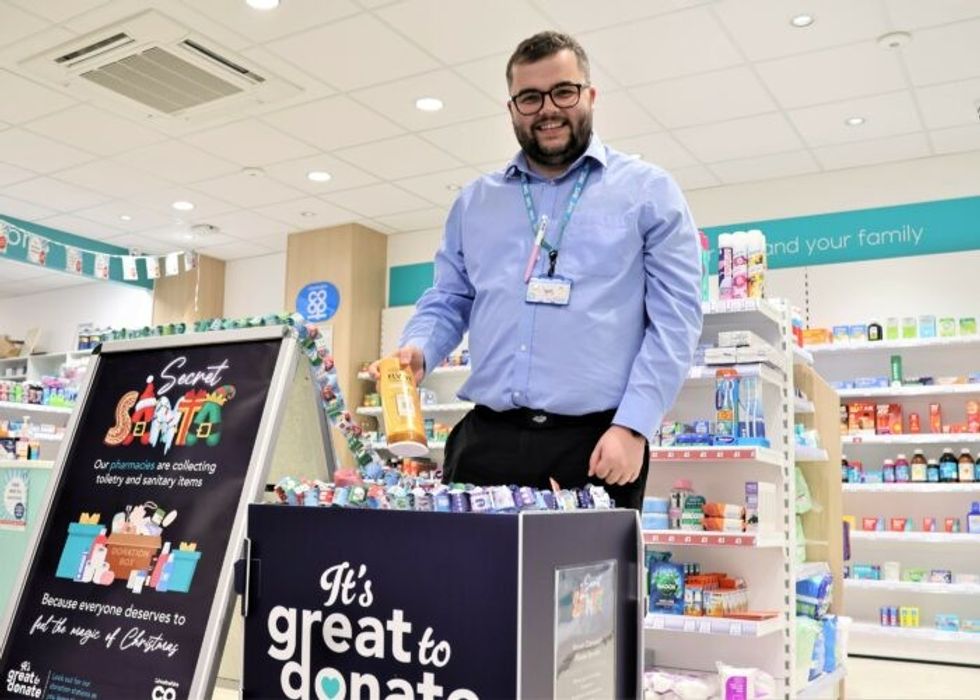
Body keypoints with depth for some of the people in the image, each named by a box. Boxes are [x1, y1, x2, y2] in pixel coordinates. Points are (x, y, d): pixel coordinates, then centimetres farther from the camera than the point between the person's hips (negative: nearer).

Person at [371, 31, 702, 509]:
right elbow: (447, 302, 18)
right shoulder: (475, 201, 17)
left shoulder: (648, 192, 5)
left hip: (597, 443, -3)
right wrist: (418, 350, -4)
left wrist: (632, 426, -12)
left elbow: (675, 317, -2)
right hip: (485, 439, 3)